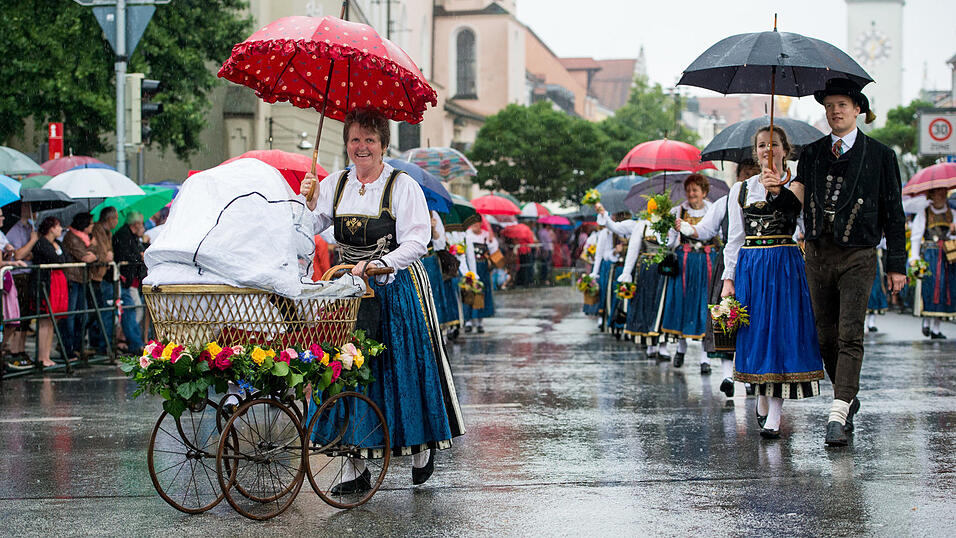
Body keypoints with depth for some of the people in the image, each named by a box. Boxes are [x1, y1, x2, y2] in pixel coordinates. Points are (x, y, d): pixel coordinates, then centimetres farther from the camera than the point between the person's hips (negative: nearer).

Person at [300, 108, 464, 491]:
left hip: (396, 289, -3)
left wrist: (375, 264, -22)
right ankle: (355, 467, 2)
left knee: (405, 368, -1)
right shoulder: (335, 185, 10)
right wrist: (308, 202, -13)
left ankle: (422, 447, 21)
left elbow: (416, 242, -12)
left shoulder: (403, 186, -4)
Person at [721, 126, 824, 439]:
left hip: (784, 266, -3)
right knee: (755, 331, 6)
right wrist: (728, 278, 3)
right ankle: (762, 399, 25)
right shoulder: (741, 189, 11)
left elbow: (796, 209, -20)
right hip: (749, 266, 3)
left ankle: (774, 414, -9)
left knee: (781, 331, -8)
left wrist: (777, 190, -39)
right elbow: (735, 238, 11)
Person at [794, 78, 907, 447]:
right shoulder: (811, 153, 11)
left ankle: (838, 416, -13)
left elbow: (893, 212, 3)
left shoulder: (879, 156, 2)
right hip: (818, 254, 4)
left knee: (850, 336, -11)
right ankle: (848, 399, 27)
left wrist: (896, 265, 0)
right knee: (826, 337, 8)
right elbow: (799, 199, 13)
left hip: (857, 255, -3)